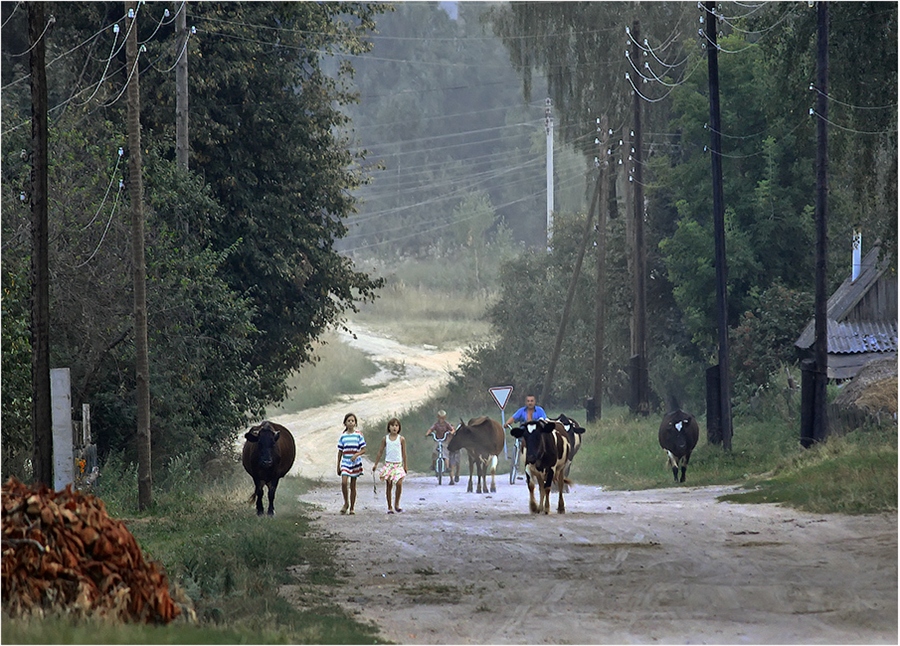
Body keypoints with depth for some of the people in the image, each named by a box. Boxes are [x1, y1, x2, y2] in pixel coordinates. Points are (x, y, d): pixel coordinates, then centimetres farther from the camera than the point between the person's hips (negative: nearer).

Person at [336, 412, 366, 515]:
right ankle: (346, 503, 3)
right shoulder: (343, 436, 4)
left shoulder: (358, 435, -2)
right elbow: (340, 452, 8)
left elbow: (363, 449, -2)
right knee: (344, 482, -17)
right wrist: (338, 466, 8)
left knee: (353, 486, 5)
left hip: (355, 463, -1)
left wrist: (356, 455, -22)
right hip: (345, 462, 1)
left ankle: (352, 508, 14)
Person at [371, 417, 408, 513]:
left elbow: (404, 453, 7)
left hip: (398, 465, -1)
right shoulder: (385, 439, 3)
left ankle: (397, 504, 1)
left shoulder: (401, 439, 1)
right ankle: (389, 507, 11)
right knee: (389, 485, 4)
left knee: (399, 483, -17)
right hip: (388, 464, 1)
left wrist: (405, 466, 9)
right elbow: (380, 452, 10)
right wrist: (375, 464, 9)